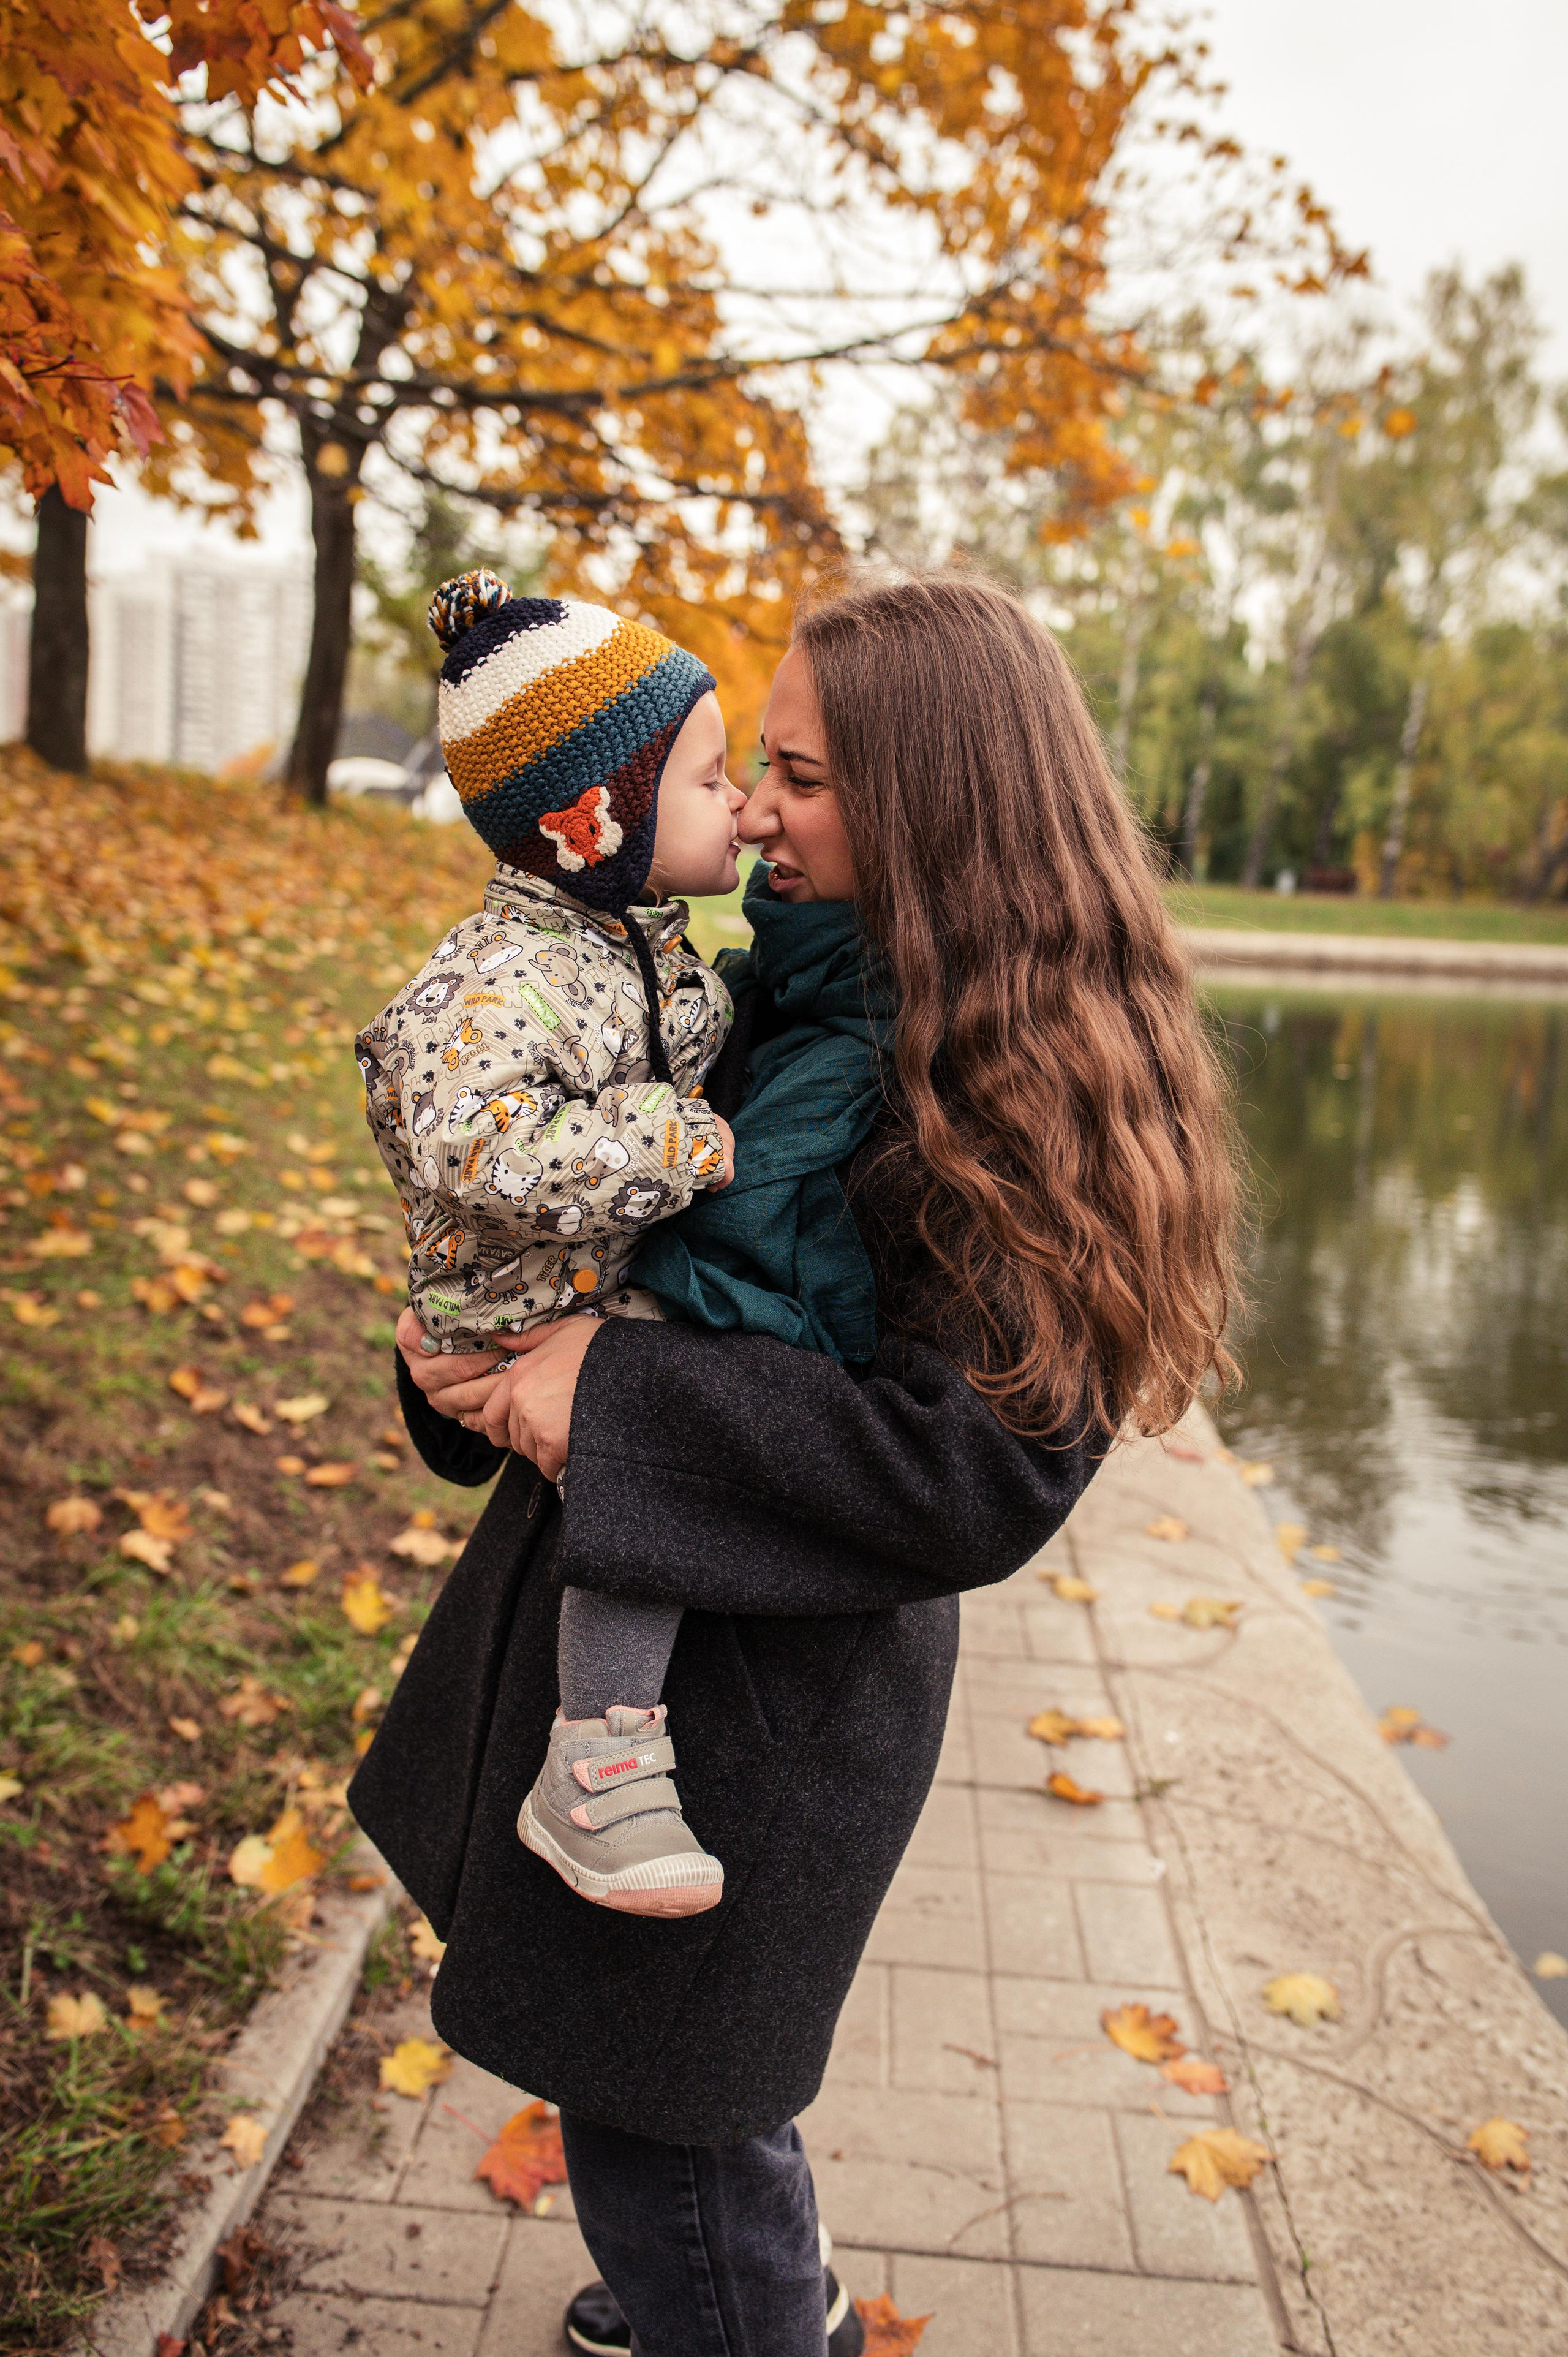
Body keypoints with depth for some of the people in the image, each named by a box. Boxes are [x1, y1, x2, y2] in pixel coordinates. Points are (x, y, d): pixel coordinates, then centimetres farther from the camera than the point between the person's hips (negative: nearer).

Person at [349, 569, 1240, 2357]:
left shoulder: (1023, 1097, -22)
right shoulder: (792, 985, 1)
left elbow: (979, 1473, -27)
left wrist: (621, 1396, -25)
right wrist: (469, 1328, -6)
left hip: (766, 1682, -8)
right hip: (628, 1607, 8)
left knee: (656, 2127, 12)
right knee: (635, 2086, 29)